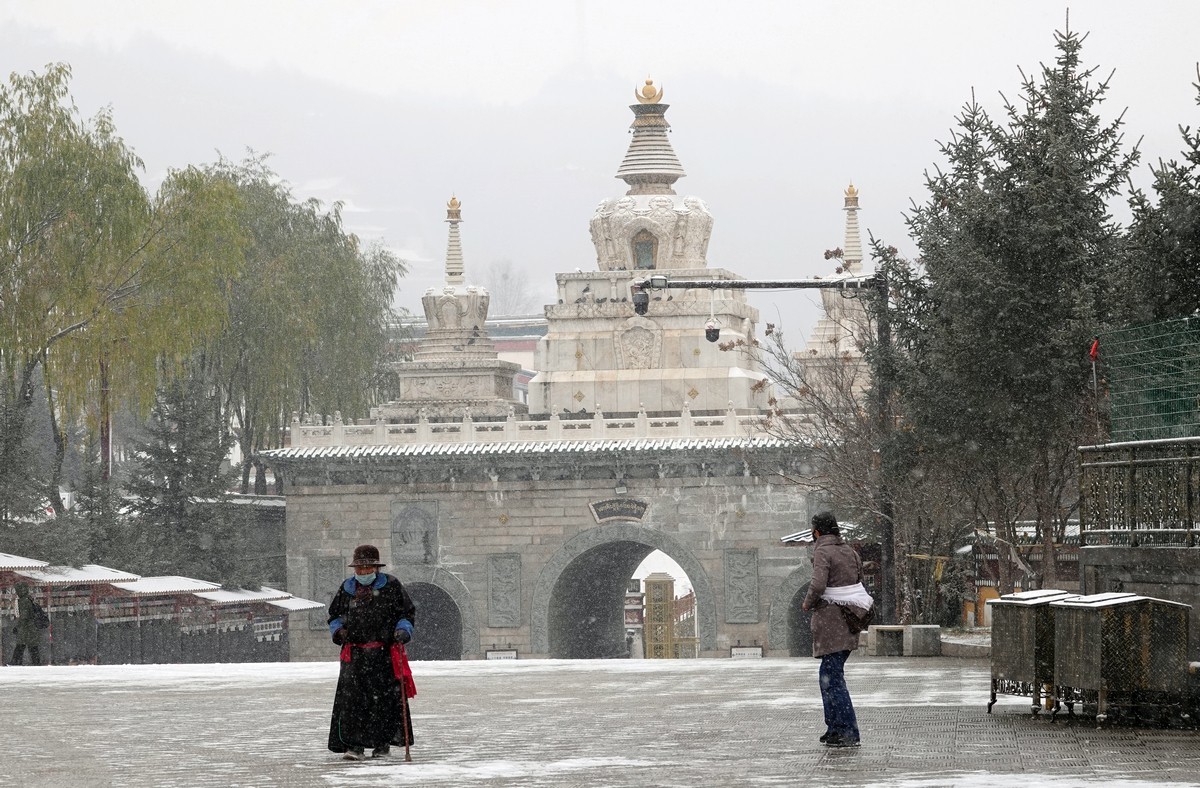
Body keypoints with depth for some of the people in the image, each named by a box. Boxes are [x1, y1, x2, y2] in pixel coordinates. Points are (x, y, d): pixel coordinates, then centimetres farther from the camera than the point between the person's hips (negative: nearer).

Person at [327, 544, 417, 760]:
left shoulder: (391, 586, 3)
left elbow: (407, 612, 9)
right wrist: (338, 630, 3)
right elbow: (334, 614, 23)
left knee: (384, 698, 2)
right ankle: (355, 745, -11)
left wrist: (403, 630, -10)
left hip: (385, 654, -2)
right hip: (354, 653, 2)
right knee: (351, 698, -10)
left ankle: (382, 743, 17)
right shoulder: (347, 589, 12)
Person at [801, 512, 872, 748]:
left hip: (831, 619, -8)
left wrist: (808, 603, -3)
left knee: (833, 677, -6)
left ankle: (849, 734, -9)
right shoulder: (849, 552, 13)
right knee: (828, 674, 18)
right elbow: (859, 584, 17)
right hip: (851, 616, 8)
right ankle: (834, 728, 19)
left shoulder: (822, 553, -11)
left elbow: (818, 585, -24)